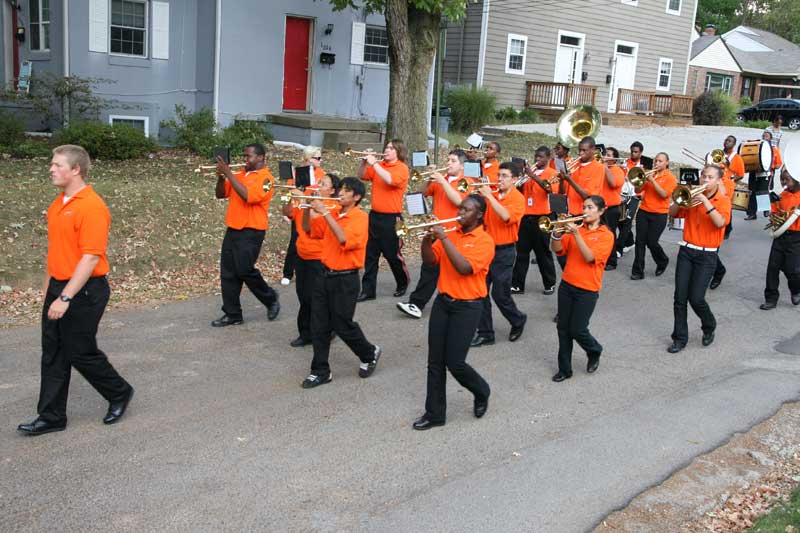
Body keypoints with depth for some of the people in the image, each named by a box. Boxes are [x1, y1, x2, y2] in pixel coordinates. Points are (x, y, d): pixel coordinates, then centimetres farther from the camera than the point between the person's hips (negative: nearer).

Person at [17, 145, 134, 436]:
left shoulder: (92, 207, -18)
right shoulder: (57, 204, 11)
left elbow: (91, 257, -23)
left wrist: (66, 297, -24)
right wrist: (48, 289, 20)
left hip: (84, 291, -9)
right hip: (58, 289, 9)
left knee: (81, 353, 2)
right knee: (52, 355, 10)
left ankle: (120, 393, 24)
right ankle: (51, 417, 19)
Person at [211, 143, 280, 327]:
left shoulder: (266, 178, -10)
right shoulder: (239, 174, 13)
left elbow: (248, 196, -24)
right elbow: (221, 194, 15)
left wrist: (229, 173, -21)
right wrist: (221, 177, -4)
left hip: (251, 232, -7)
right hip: (232, 230, 7)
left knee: (245, 271, -9)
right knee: (227, 273, 5)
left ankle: (271, 299, 15)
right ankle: (232, 314, 13)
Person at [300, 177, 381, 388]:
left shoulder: (360, 217, -12)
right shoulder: (333, 214, 8)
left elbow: (344, 239, -28)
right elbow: (309, 230, 11)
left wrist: (325, 212, -28)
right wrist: (308, 209, -5)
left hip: (345, 279, -6)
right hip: (325, 275, 6)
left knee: (343, 325, 2)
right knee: (318, 326, 6)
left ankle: (370, 353, 28)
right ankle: (321, 371, 17)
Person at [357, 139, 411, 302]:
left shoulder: (402, 168, -8)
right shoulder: (379, 165, 10)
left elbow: (390, 179, -26)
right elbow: (362, 176, 10)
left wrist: (374, 163, -22)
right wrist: (364, 162, -6)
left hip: (391, 218, -6)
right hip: (375, 215, 6)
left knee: (393, 254, 5)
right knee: (370, 254, 5)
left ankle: (403, 283, 29)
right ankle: (368, 290, 9)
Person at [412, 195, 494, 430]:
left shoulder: (484, 241, -11)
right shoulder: (451, 235, 8)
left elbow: (464, 268, -24)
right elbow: (430, 260, 4)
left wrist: (444, 238, -24)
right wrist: (428, 237, -14)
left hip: (467, 307, -6)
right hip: (443, 302, 6)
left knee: (454, 362, -5)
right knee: (435, 361, 6)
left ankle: (481, 392, 25)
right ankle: (434, 413, 16)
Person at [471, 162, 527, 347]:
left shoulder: (517, 198, -9)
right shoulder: (492, 195, 6)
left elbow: (506, 216, -27)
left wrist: (489, 196, -27)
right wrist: (478, 193, -10)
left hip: (504, 251, -5)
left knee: (500, 294, 0)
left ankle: (518, 320, 27)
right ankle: (485, 333, 13)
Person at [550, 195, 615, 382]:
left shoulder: (606, 235, -6)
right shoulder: (576, 229, 7)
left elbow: (590, 257, -19)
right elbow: (558, 250, 0)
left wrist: (576, 234, -24)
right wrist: (557, 233, -18)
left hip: (587, 290, -5)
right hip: (567, 285, 5)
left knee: (577, 330, -2)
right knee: (563, 328, 7)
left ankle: (594, 351, 29)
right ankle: (564, 369, 19)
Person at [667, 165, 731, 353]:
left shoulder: (723, 200, -4)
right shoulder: (693, 196, 6)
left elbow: (720, 223, -21)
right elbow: (672, 213, 2)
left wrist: (706, 202, -25)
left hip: (707, 256, -3)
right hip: (686, 251, 4)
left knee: (696, 298, -9)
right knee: (680, 298, 0)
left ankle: (709, 327, 21)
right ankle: (680, 338, 11)